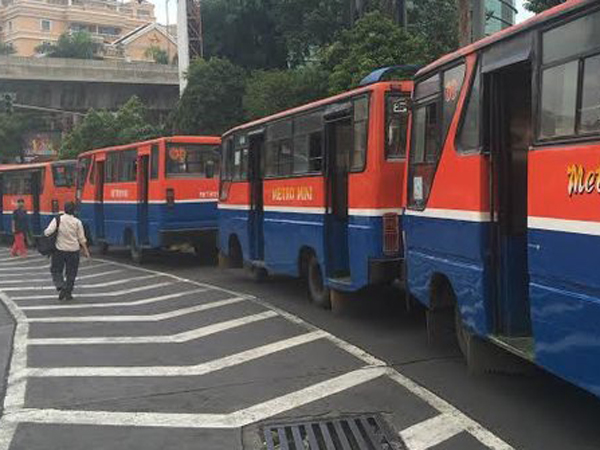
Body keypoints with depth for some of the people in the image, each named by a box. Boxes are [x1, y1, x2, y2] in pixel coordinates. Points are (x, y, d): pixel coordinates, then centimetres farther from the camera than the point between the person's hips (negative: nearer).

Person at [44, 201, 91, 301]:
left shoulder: (58, 219, -6)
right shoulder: (77, 222, -2)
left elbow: (48, 232, -16)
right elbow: (82, 239, 0)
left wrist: (45, 232, 7)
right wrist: (86, 251, 7)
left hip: (60, 249, -1)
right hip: (74, 250, 1)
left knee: (56, 270, 12)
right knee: (71, 272, 11)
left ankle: (61, 287, -10)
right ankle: (68, 293, 13)